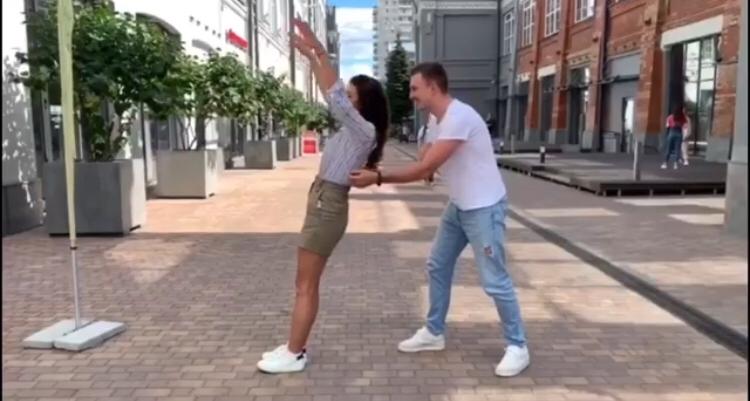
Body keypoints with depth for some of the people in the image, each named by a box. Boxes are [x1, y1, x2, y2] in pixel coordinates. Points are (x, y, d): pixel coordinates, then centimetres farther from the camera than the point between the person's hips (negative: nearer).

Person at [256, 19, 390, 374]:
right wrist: (312, 57, 12)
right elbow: (331, 95, 18)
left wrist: (319, 53, -24)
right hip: (321, 203, 10)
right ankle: (295, 347, 22)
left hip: (328, 207, -10)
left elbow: (336, 97, -25)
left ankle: (294, 355, 7)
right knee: (306, 284, 13)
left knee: (305, 286, -2)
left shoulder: (364, 131, -14)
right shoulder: (351, 128, 11)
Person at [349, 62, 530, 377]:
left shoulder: (459, 117, -26)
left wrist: (377, 178, -24)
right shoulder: (435, 120, 6)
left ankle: (518, 347, 15)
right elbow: (424, 166, 6)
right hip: (459, 206, 10)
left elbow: (425, 169, -29)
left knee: (494, 280, -2)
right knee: (438, 266, 15)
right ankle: (434, 333, 29)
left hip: (484, 207, -10)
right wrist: (379, 174, -6)